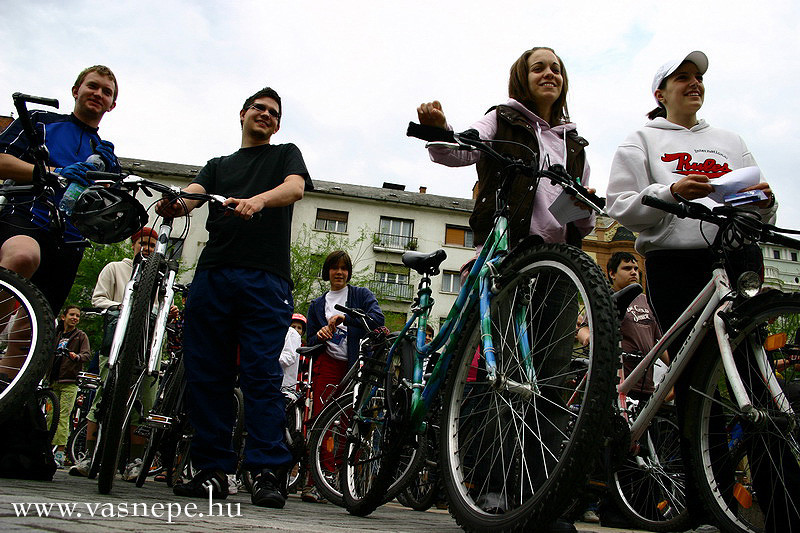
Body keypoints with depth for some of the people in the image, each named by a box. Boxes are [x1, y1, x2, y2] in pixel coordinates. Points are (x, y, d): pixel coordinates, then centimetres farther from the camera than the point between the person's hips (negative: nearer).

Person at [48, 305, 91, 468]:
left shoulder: (81, 335, 6)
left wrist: (77, 356, -28)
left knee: (63, 416, -11)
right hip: (53, 381, 5)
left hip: (69, 381, -5)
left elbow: (87, 354, -6)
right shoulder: (56, 334, 20)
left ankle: (60, 454, -13)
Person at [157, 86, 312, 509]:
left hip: (265, 279, -3)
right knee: (206, 374, 0)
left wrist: (257, 200, -25)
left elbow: (295, 188, -3)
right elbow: (190, 196, 9)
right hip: (212, 275, 4)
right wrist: (171, 204, -16)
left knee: (262, 374, -10)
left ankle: (267, 473, -9)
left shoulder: (286, 154, 19)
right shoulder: (218, 166, 28)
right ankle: (213, 470, 8)